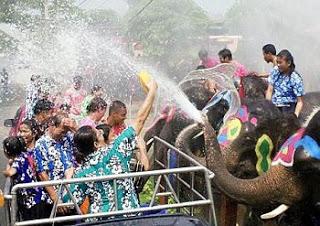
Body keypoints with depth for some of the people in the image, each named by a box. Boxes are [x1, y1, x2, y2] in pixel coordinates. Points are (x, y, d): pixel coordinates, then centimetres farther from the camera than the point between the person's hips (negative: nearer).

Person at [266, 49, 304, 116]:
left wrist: (295, 116, -23)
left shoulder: (296, 79, -10)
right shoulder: (275, 73, 4)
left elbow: (300, 101, -10)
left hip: (287, 110, -4)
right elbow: (270, 91, 3)